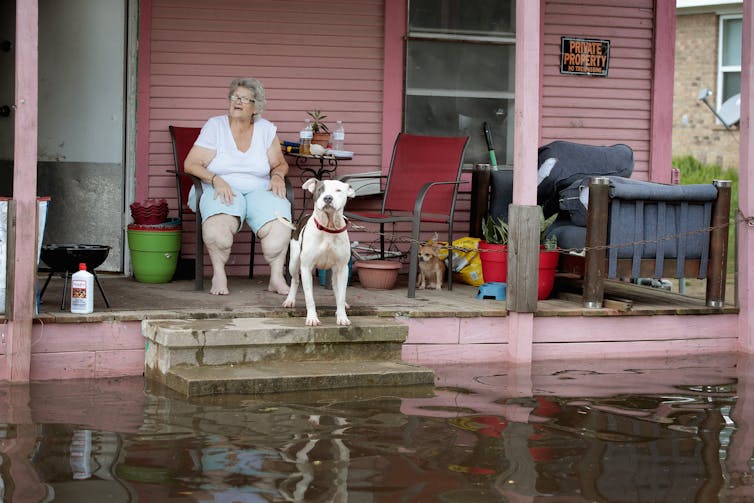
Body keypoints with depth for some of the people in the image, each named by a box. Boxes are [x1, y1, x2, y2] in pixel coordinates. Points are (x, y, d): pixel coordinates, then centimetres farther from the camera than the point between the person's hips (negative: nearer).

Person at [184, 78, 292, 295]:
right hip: (221, 190, -2)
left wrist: (277, 175, -5)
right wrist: (215, 180, -18)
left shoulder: (266, 129, 12)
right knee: (218, 224, -38)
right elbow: (190, 164, -2)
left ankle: (276, 276, -18)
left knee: (278, 226, -31)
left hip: (259, 190, 2)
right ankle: (218, 274, -21)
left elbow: (280, 163, 20)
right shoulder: (215, 126, 4)